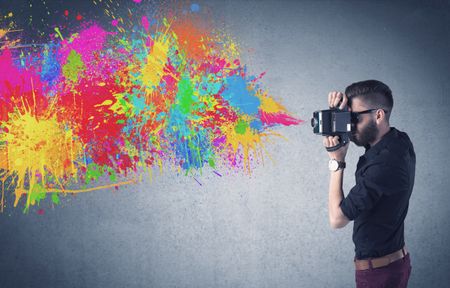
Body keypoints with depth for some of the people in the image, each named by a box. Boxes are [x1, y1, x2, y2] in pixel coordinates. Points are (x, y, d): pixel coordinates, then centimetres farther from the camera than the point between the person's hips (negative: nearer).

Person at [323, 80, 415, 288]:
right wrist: (338, 112, -8)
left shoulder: (383, 165, -29)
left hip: (378, 271, -8)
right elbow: (352, 132, 15)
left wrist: (336, 162, -18)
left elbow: (337, 219, -22)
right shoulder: (399, 141, -3)